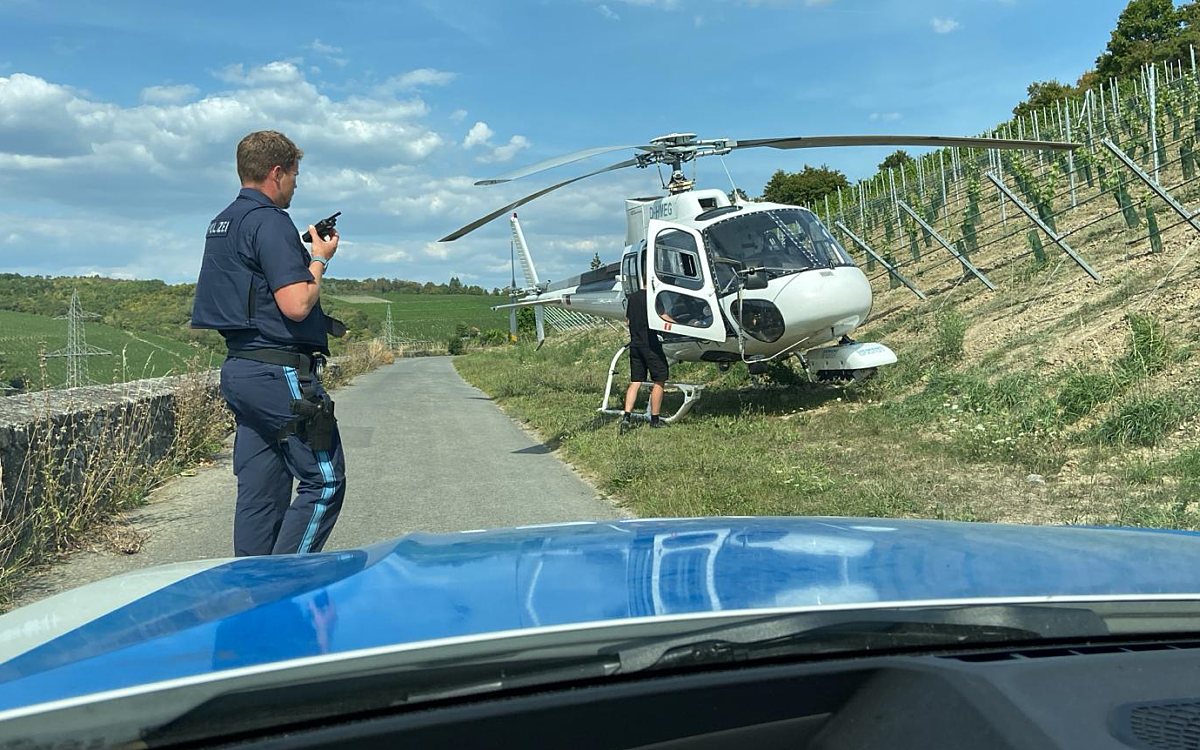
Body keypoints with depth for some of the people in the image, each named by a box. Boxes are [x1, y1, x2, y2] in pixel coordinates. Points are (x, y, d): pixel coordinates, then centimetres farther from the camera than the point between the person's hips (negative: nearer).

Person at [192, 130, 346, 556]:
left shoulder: (222, 223, 18)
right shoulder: (269, 221, -13)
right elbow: (296, 305, -21)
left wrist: (305, 253, 18)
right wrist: (320, 259, -4)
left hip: (241, 369, 10)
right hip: (279, 372, -10)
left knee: (260, 491, 12)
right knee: (324, 482, -4)